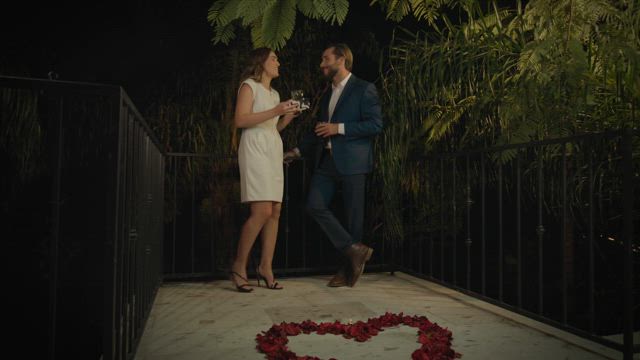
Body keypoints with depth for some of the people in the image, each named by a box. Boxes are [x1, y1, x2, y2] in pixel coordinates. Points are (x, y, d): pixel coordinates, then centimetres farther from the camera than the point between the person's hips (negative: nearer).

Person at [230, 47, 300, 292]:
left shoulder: (275, 93, 24)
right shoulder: (249, 86, 2)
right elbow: (240, 120, -11)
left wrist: (288, 116, 8)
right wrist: (275, 111, -15)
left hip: (274, 150, 8)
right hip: (255, 148, -8)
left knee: (275, 212, 1)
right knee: (262, 211, -17)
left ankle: (265, 267, 7)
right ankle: (239, 266, -5)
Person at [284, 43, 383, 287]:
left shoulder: (364, 89, -1)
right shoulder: (327, 96, 22)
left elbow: (375, 124, -12)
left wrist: (339, 128, -15)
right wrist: (298, 151, 19)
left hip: (351, 161, -7)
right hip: (326, 160, 7)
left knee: (353, 214, -1)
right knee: (315, 206, -5)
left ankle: (349, 267, 13)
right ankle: (355, 249, 3)